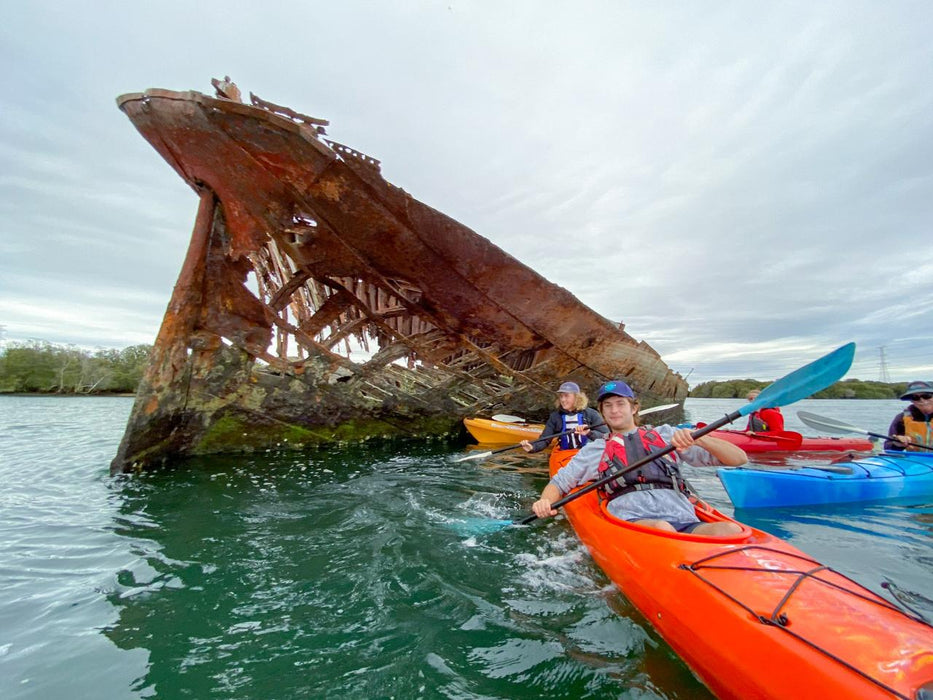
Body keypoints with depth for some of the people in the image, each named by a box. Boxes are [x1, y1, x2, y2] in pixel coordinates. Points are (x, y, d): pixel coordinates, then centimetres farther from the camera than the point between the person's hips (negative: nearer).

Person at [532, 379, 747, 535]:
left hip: (684, 520, 2)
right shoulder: (595, 449, 25)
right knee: (662, 529, -36)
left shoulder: (665, 435, 23)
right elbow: (559, 482, 24)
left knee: (730, 530, -32)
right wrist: (545, 501, 0)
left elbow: (738, 459, 18)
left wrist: (698, 439, -2)